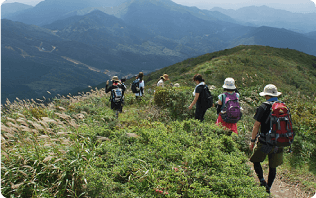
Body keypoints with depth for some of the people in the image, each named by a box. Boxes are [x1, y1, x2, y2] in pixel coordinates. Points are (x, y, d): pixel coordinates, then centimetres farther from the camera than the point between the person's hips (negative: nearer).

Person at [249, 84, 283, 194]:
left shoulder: (264, 107, -11)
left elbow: (256, 125, -10)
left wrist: (252, 141, -2)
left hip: (265, 142, -4)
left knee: (256, 160, 14)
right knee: (273, 167, 16)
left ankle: (262, 180, -1)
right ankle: (268, 188, 24)